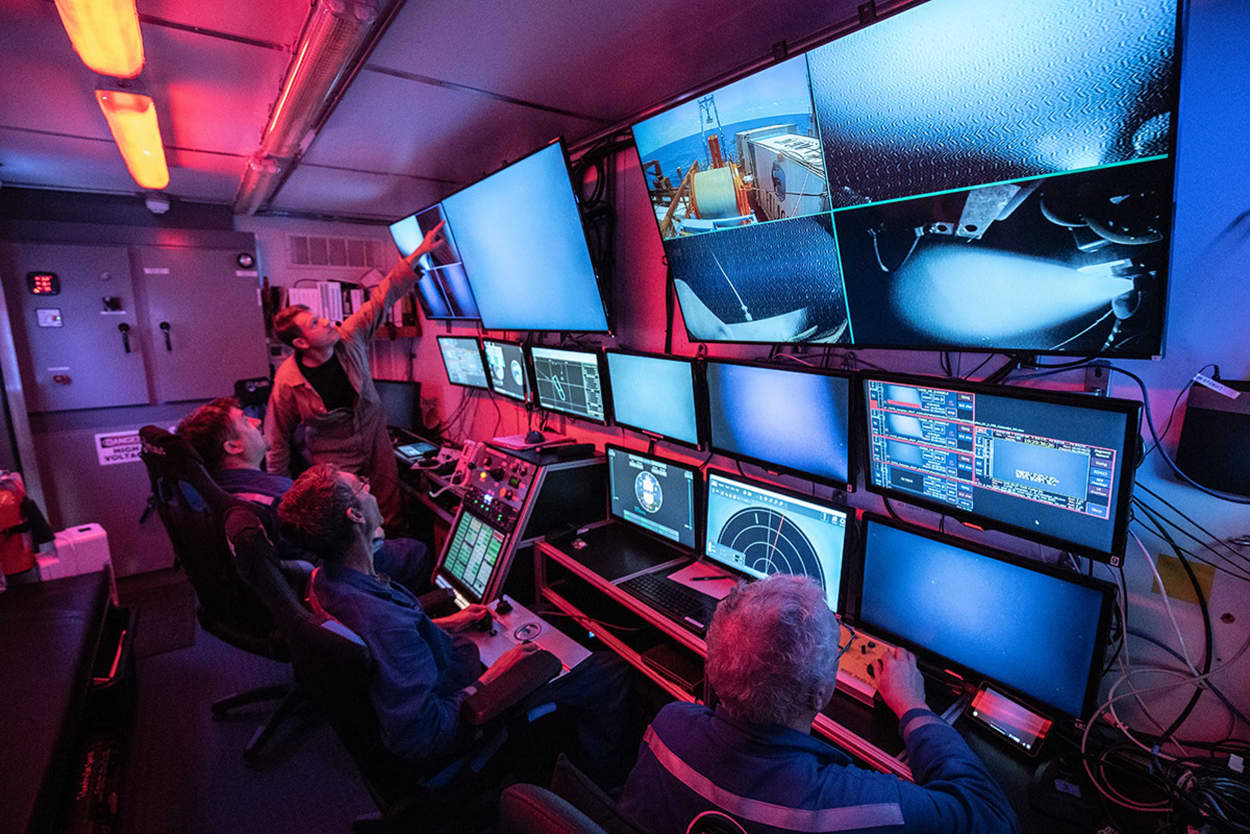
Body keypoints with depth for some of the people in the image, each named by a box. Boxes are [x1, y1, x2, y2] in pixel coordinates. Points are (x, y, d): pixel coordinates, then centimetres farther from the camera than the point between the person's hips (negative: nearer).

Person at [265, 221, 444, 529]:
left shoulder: (350, 338, -12)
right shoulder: (288, 381, -19)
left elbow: (383, 297, -13)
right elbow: (277, 439, -8)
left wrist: (419, 252, -18)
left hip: (376, 440, 3)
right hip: (335, 462, -3)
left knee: (392, 515, 7)